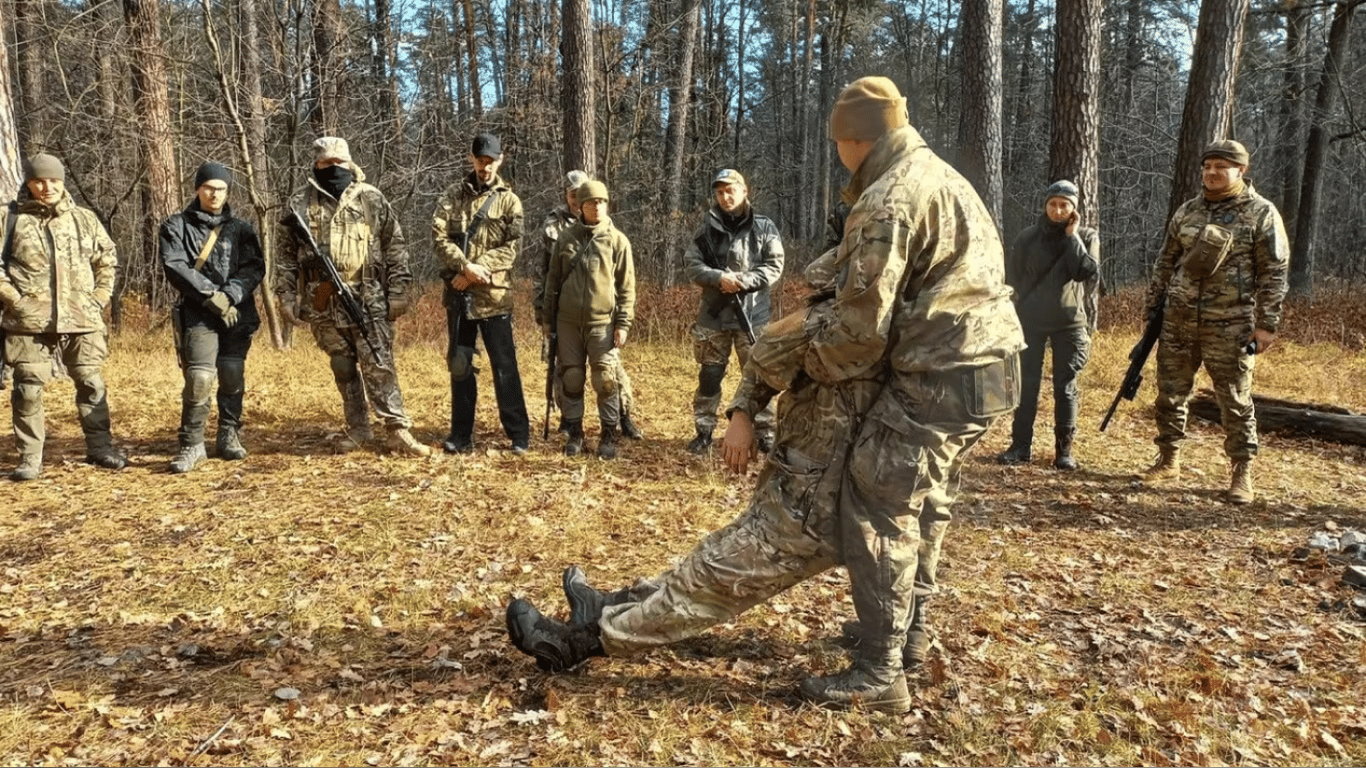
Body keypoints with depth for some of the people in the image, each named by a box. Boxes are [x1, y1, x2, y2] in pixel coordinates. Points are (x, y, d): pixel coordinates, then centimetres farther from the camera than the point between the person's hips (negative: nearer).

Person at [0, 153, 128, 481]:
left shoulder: (85, 219, 9)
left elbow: (107, 260, 15)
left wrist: (99, 298, 6)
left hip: (81, 319, 2)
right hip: (29, 320, -1)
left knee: (91, 384, 7)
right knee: (28, 389, 2)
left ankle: (100, 447, 20)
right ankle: (29, 457, 12)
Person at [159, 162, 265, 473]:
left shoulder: (241, 229, 12)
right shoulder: (176, 226, 8)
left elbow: (254, 267, 2)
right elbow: (175, 267, -4)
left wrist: (229, 296, -13)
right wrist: (211, 296, -14)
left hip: (237, 313, 2)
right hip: (198, 314, -2)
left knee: (233, 377, 3)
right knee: (200, 377, -14)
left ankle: (229, 437, 19)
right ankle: (192, 445, -2)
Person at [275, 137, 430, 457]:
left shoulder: (372, 199, 2)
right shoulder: (299, 204, 7)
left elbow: (395, 248, 3)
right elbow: (286, 255, 11)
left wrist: (398, 292, -3)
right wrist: (287, 296, 5)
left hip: (369, 301, -2)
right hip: (323, 304, 3)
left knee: (379, 366, -5)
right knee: (343, 369, 10)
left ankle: (398, 429, -2)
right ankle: (358, 428, 20)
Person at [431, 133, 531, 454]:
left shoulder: (509, 200, 3)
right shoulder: (452, 195, 8)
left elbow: (510, 248, -5)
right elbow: (440, 236, -3)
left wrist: (477, 271, -15)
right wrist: (465, 266, -18)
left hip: (495, 295, -2)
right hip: (459, 294, 3)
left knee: (505, 366, 0)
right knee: (459, 365, 9)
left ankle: (519, 435, 8)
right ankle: (461, 435, 18)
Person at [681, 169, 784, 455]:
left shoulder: (764, 227, 0)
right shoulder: (707, 229, 5)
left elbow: (774, 266, -4)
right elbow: (691, 264, 0)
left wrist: (742, 280, -17)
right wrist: (718, 278, -17)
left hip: (753, 315, -1)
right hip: (714, 315, 2)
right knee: (709, 377, 8)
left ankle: (764, 433, 15)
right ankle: (704, 432, 19)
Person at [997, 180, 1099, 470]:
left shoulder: (1087, 237, 2)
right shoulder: (1027, 238, 3)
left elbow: (1086, 271, -15)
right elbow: (1012, 278, 6)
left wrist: (1072, 235, -13)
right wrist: (1013, 315, 1)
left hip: (1070, 322, -1)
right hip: (1030, 320, 1)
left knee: (1065, 387, 2)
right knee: (1027, 384, 3)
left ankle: (1064, 449, 9)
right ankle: (1020, 445, 9)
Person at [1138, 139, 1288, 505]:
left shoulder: (1261, 213, -4)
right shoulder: (1187, 211, 10)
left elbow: (1274, 273, -6)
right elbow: (1165, 262, 15)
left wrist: (1267, 325, -11)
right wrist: (1153, 306, 12)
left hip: (1230, 326, -4)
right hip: (1179, 320, 4)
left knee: (1235, 401, 2)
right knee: (1170, 392, 9)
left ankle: (1242, 474, 13)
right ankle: (1168, 461, 23)